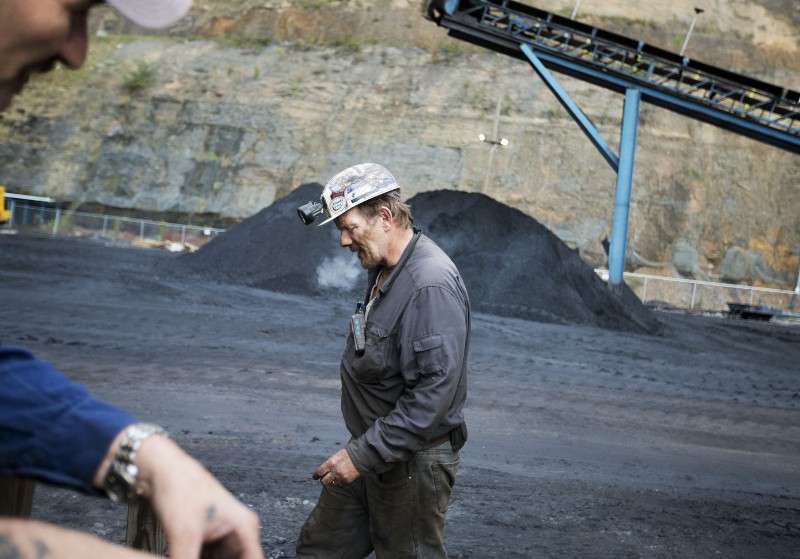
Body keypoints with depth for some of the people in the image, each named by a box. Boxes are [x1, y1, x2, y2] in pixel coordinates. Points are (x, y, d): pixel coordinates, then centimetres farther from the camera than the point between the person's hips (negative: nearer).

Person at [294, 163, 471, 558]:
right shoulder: (384, 271, 8)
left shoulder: (430, 285, -25)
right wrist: (359, 449, 17)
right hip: (373, 451, 9)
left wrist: (364, 454, -27)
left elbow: (434, 391, -31)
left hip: (412, 462, -9)